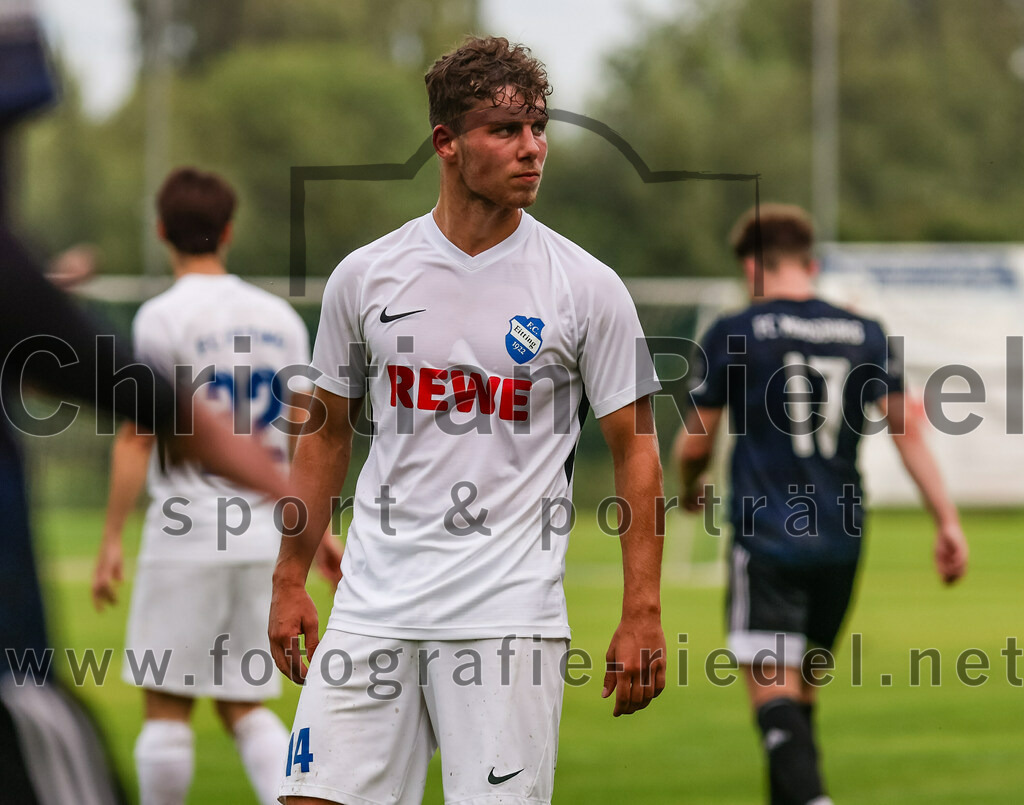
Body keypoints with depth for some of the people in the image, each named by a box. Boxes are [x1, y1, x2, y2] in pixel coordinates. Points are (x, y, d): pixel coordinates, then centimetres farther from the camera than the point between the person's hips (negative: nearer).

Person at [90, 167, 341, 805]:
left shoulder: (163, 319, -7)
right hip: (267, 538, 5)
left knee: (167, 705, 3)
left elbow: (136, 438, -9)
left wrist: (112, 539, -6)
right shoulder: (280, 317, 9)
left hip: (187, 532, -5)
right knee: (244, 707, 11)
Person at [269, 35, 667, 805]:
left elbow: (635, 451, 1)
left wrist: (643, 614, -4)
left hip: (510, 613, -2)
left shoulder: (586, 287, -1)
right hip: (373, 607, 2)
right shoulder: (365, 277, 6)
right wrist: (290, 582, 14)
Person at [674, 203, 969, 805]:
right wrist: (948, 521, 3)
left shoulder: (733, 335, -3)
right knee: (803, 688, 18)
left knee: (774, 692, -10)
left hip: (766, 536, -5)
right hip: (842, 541, 5)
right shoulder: (865, 334, 7)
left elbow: (695, 444, 3)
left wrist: (692, 486, 25)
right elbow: (908, 430, 2)